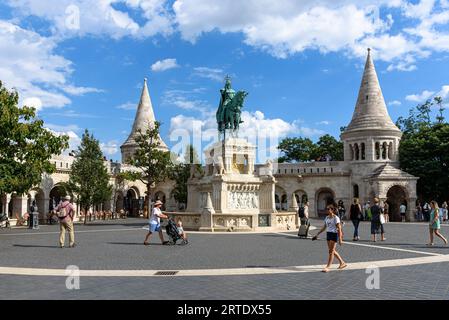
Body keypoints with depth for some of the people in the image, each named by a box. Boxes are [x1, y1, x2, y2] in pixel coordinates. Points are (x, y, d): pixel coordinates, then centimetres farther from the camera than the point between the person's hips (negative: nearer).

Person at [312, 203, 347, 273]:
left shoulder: (335, 218, -11)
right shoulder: (327, 217, 10)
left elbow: (339, 228, -13)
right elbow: (324, 227, 18)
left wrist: (340, 239, -18)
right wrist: (317, 234, 16)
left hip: (334, 234, -8)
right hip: (328, 234, 8)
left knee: (331, 251, -6)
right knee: (333, 251, 13)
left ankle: (327, 267, -4)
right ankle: (342, 263, 28)